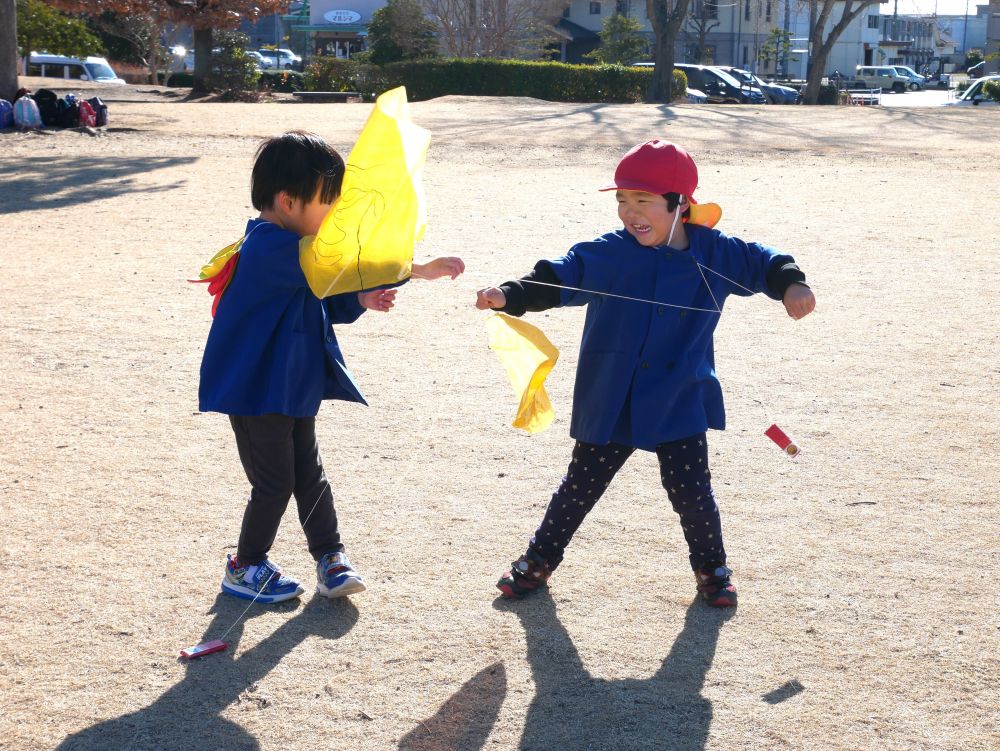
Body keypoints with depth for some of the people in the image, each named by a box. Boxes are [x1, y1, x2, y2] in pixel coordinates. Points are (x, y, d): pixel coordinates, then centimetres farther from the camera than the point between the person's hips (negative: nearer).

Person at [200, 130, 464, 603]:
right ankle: (245, 568, 20)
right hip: (257, 391, -10)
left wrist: (358, 302, -4)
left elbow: (319, 302, 17)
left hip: (292, 388, 10)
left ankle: (330, 560, 22)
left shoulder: (291, 246, 8)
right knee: (274, 484, 2)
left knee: (309, 477, 14)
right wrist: (417, 270, -28)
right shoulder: (272, 248, -26)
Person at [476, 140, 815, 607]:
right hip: (610, 401, 0)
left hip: (680, 404, 0)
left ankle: (711, 568, 29)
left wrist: (791, 285, -11)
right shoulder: (607, 254, -9)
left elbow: (762, 263, 8)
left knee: (691, 490, 3)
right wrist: (509, 297, -29)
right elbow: (557, 278, -14)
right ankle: (539, 560, 31)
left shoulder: (714, 253, -5)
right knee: (581, 486, 11)